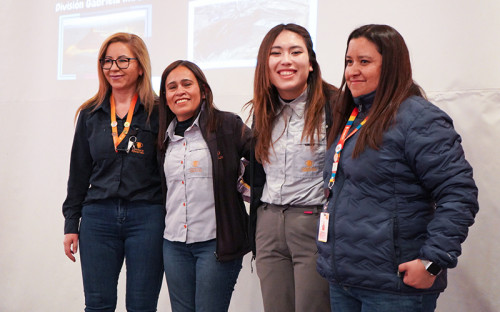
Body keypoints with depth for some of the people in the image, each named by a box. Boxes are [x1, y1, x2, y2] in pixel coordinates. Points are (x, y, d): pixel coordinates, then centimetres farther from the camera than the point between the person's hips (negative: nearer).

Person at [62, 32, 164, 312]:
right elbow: (79, 172, 14)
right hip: (97, 217, 3)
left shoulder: (157, 113, 0)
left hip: (146, 218, -3)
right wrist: (71, 223, 11)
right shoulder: (90, 115, 10)